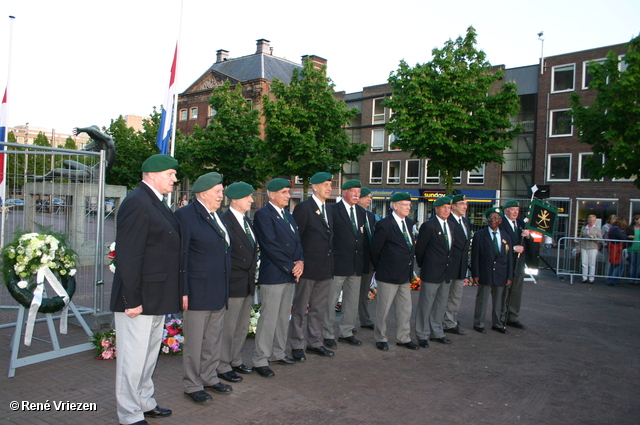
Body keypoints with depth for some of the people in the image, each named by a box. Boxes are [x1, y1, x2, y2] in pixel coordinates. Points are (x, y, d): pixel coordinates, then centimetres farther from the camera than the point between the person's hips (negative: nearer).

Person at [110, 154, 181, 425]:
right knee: (133, 357, 3)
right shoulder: (137, 203, -18)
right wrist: (132, 300, -23)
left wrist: (173, 294, 15)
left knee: (150, 353, 21)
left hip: (157, 297, 10)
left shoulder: (156, 202, 13)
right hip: (139, 298, -10)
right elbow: (128, 257, -22)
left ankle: (145, 403, 36)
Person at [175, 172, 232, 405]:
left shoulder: (217, 216, 15)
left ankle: (209, 377, 32)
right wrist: (183, 291, -16)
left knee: (214, 339, 17)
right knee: (194, 341, 4)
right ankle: (192, 385, 18)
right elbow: (180, 256, -13)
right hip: (198, 292, -8)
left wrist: (226, 289, 16)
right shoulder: (186, 215, -11)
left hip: (219, 291, 8)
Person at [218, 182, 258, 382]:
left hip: (248, 283, 9)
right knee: (228, 327, 3)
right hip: (233, 283, -9)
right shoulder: (225, 221, -16)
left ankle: (235, 361, 33)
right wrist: (242, 268, -13)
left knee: (242, 326, 18)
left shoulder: (247, 221, 13)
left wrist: (252, 271, 10)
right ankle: (223, 367, 16)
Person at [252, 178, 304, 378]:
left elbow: (297, 240, 16)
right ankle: (260, 360, 6)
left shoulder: (288, 215, 18)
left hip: (290, 275, 8)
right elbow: (271, 245, -16)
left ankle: (278, 353, 28)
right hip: (273, 275, -8)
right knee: (268, 319, -4)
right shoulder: (263, 214, -9)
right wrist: (291, 266, -14)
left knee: (284, 317, 15)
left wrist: (300, 262, -3)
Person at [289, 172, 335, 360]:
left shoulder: (328, 210, 13)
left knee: (318, 309, 15)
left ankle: (315, 343, 27)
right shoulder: (303, 207, -10)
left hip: (325, 268, 7)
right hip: (308, 267, -7)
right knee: (300, 308, 6)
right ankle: (297, 346, 17)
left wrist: (330, 263, 10)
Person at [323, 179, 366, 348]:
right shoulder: (333, 210, -7)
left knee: (352, 301, 14)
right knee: (330, 301, 2)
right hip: (337, 264, -6)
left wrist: (363, 258, 10)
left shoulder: (362, 213, 13)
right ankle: (328, 334, 14)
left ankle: (346, 332, 26)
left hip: (357, 265, 7)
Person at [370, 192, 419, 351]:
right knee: (383, 308, 5)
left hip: (405, 274, 7)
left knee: (405, 308, 14)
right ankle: (380, 339, 19)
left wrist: (409, 265, 12)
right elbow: (374, 250, -8)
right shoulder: (384, 225, -14)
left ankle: (403, 338, 27)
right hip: (388, 274, -7)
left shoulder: (410, 223, 8)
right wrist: (379, 268, 0)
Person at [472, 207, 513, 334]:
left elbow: (509, 258, 10)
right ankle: (478, 324, 14)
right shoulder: (479, 235, -2)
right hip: (485, 274, -3)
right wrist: (475, 274, -10)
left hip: (500, 275, 3)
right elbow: (475, 256, -4)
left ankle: (497, 324, 26)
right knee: (482, 300, 3)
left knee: (498, 301, 13)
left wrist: (509, 276, 5)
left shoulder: (505, 237, 8)